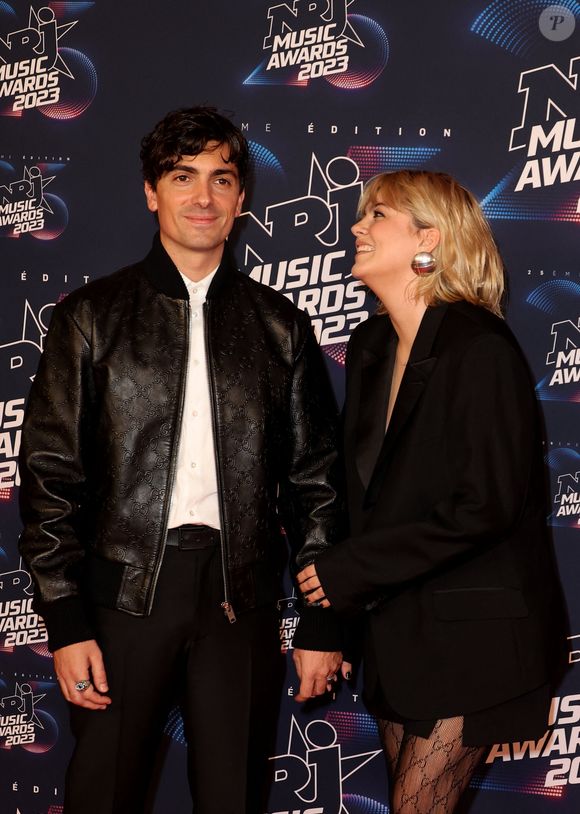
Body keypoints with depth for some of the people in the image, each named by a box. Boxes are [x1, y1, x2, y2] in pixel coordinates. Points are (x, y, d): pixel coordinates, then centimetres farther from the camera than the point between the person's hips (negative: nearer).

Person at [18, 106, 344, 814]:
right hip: (124, 588, -1)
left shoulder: (280, 326, 9)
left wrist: (323, 622, 5)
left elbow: (313, 479, 10)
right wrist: (65, 621, -6)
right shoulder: (91, 317, 5)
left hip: (240, 592, 1)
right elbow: (49, 472, 1)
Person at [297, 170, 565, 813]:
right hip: (394, 622, 7)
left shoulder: (481, 350, -18)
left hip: (470, 632, -7)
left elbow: (484, 507, -22)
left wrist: (350, 570, -17)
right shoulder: (370, 345, 6)